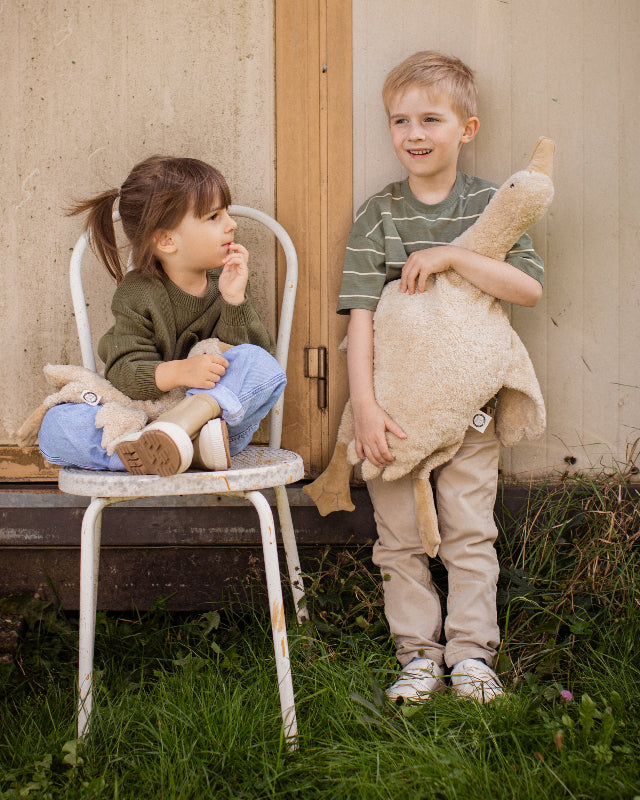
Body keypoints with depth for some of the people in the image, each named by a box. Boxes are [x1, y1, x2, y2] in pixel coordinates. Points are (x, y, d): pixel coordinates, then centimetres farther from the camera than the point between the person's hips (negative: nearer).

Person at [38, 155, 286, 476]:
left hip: (223, 413, 1)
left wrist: (234, 301, -19)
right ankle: (189, 446, -38)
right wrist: (178, 372, -33)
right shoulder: (136, 296, -7)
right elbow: (125, 374, -15)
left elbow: (251, 351, -5)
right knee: (57, 427, -26)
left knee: (261, 365, -26)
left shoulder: (226, 281, 2)